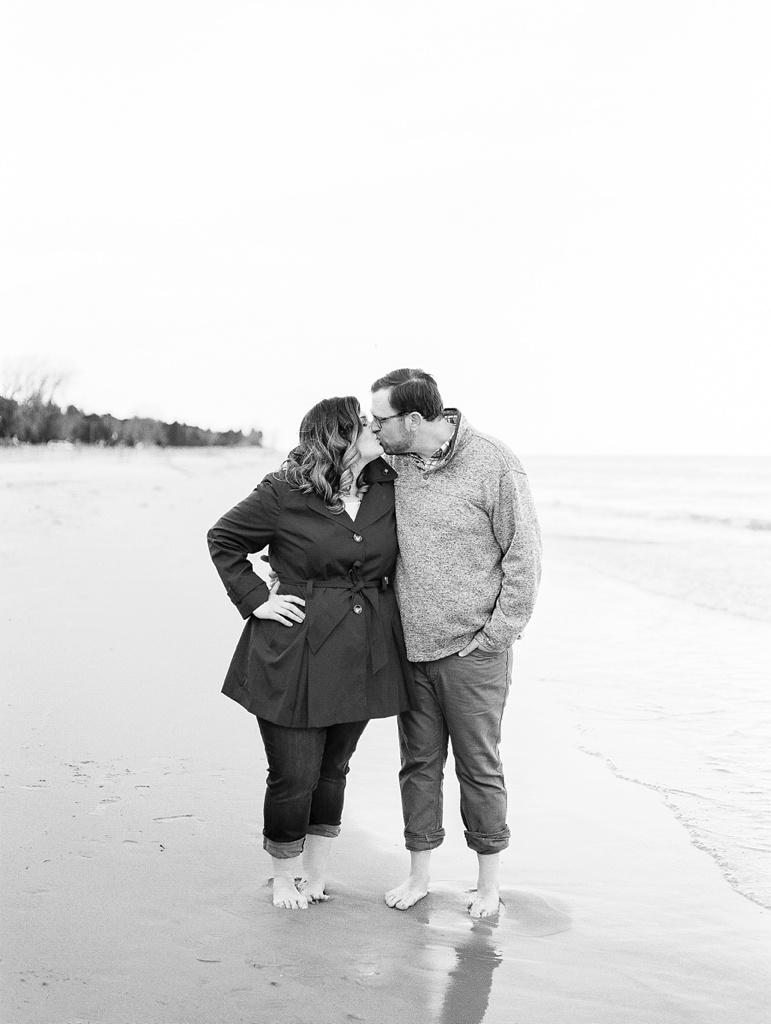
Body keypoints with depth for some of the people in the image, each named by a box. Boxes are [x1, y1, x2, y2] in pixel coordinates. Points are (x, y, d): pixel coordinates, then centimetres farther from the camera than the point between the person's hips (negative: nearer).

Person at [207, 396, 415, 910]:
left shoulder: (390, 487, 4)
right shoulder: (284, 493, -9)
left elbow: (397, 561, 20)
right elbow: (223, 540, 2)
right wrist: (255, 599, -5)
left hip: (366, 653, 4)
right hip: (295, 654, -4)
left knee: (333, 768, 14)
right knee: (294, 776, 0)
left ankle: (316, 873, 31)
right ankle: (284, 877, 23)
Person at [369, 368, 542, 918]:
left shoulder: (495, 464, -12)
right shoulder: (392, 463, 4)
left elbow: (524, 555, -8)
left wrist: (496, 635, -10)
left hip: (473, 649, -5)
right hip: (411, 646, 5)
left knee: (479, 766, 5)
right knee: (419, 762, 12)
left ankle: (490, 879, 21)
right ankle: (420, 872, 25)